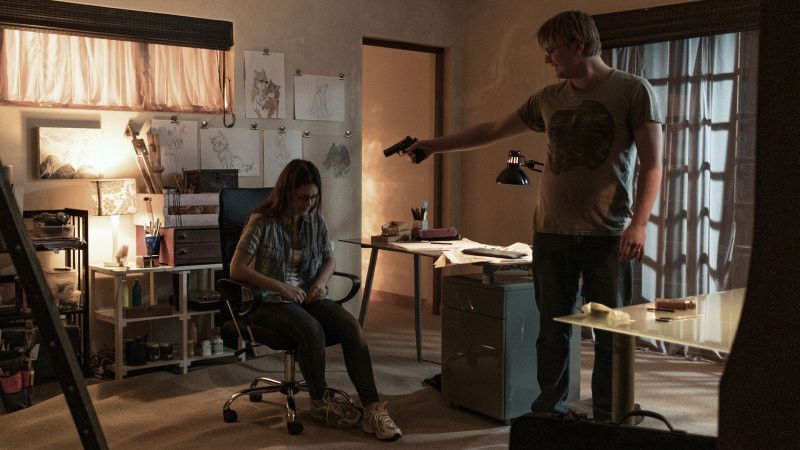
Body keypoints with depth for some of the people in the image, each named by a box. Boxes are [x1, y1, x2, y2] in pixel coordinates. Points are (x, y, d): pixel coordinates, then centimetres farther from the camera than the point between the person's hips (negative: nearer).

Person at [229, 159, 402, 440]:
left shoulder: (316, 221, 6)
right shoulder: (263, 222, -9)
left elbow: (330, 259, 20)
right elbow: (236, 269, -11)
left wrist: (321, 281, -3)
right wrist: (279, 286, -18)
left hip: (308, 297, 5)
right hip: (270, 302, -5)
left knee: (351, 326, -24)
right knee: (312, 330, -35)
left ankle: (372, 408, -27)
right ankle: (320, 401, -11)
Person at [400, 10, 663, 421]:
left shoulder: (633, 91, -1)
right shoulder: (549, 98, 13)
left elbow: (652, 164, -5)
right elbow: (492, 131, 22)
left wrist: (639, 222, -16)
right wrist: (435, 145, 23)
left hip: (608, 235, -4)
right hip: (551, 233, 4)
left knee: (610, 333, 2)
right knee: (552, 330, 8)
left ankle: (607, 419, 14)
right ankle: (549, 412, 20)